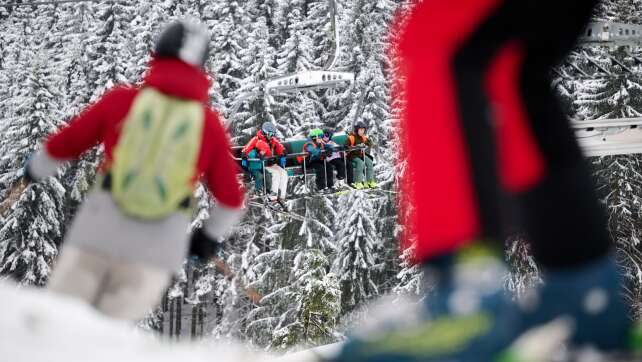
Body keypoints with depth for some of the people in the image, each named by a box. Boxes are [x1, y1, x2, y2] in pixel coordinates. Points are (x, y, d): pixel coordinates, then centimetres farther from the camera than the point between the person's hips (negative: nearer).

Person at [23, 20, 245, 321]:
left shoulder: (121, 99, 3)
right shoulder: (210, 123, 5)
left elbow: (63, 145, 16)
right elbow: (230, 199, 14)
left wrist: (37, 168, 38)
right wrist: (211, 235, 33)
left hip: (100, 228, 0)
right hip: (159, 243, 1)